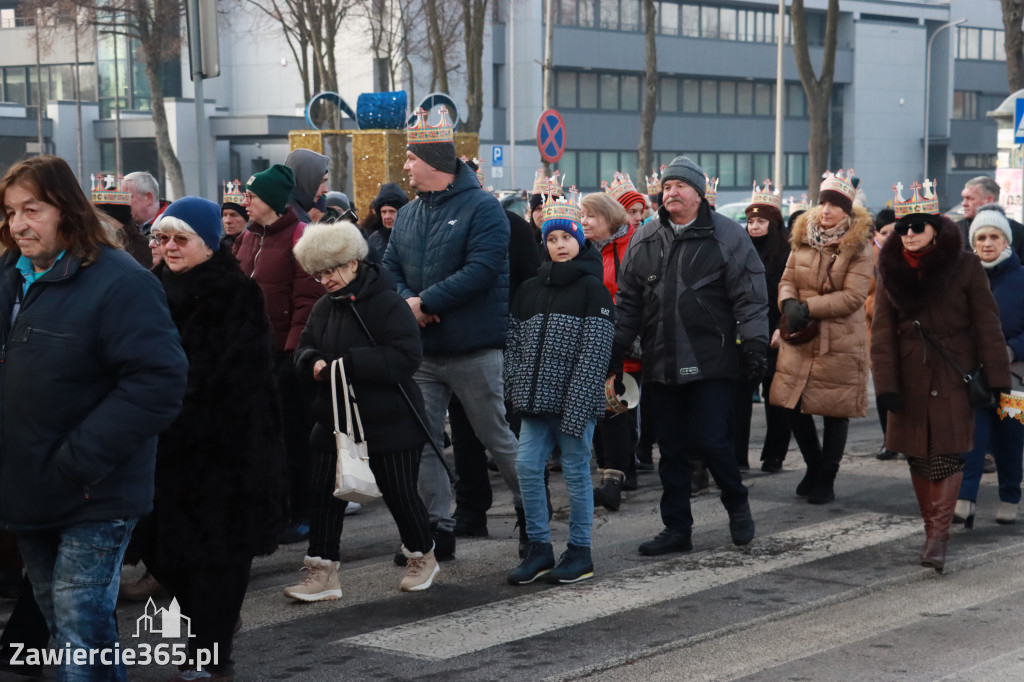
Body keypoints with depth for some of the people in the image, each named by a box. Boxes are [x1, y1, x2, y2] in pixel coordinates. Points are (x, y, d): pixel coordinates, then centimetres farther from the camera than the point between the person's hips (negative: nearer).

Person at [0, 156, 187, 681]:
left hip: (93, 498, -8)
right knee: (58, 618, 19)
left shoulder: (120, 282, -16)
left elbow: (158, 381, -23)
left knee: (81, 628, -8)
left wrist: (79, 461, -24)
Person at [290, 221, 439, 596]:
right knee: (325, 495, 3)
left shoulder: (387, 303, -14)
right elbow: (303, 349, 15)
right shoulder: (324, 307, 10)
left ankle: (423, 556, 28)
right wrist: (314, 362, -10)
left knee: (399, 494, 5)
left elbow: (405, 357, -23)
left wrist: (348, 363, -25)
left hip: (388, 422, -6)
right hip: (336, 421, 6)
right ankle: (322, 573, 9)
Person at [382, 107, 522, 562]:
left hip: (474, 350, -6)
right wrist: (406, 302, -12)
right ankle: (438, 528, 12)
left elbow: (482, 270, -20)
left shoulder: (482, 208, -9)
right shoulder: (408, 215, 13)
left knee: (498, 438, 5)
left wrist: (425, 302, -20)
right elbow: (390, 270, 10)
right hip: (422, 353, 6)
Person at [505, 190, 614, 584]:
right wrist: (518, 388, 1)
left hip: (575, 401, -5)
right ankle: (539, 548, 10)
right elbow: (515, 342, 15)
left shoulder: (592, 288, -4)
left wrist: (576, 406, -17)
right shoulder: (531, 289, 14)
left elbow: (595, 351, -11)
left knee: (576, 471, 2)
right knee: (527, 466, 1)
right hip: (537, 401, 5)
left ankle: (580, 551, 12)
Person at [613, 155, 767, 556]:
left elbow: (750, 296, -3)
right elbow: (628, 300, 16)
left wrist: (755, 342, -11)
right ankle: (677, 528, 17)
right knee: (671, 448, 8)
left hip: (710, 361, -4)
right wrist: (615, 349, 11)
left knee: (709, 440, -7)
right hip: (661, 364, 4)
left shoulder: (726, 236, -1)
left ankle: (737, 504, 21)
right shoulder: (645, 240, 12)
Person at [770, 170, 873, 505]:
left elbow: (853, 297, -15)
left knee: (835, 412, 3)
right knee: (794, 406, 7)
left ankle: (826, 479, 17)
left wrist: (809, 308, -20)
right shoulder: (802, 239, 7)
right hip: (800, 339, 5)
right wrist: (789, 304, -13)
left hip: (840, 342, -4)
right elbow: (787, 280, 9)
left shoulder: (858, 248, -8)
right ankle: (814, 466, 29)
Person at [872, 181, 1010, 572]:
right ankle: (932, 528, 20)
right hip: (911, 377, 3)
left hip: (954, 375, -3)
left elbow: (988, 326, -3)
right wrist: (885, 384, -6)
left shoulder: (964, 266, -5)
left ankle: (938, 536, -12)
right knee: (917, 454, 7)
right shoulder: (890, 268, 3)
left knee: (947, 452, -11)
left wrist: (997, 379, -6)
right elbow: (882, 330, 2)